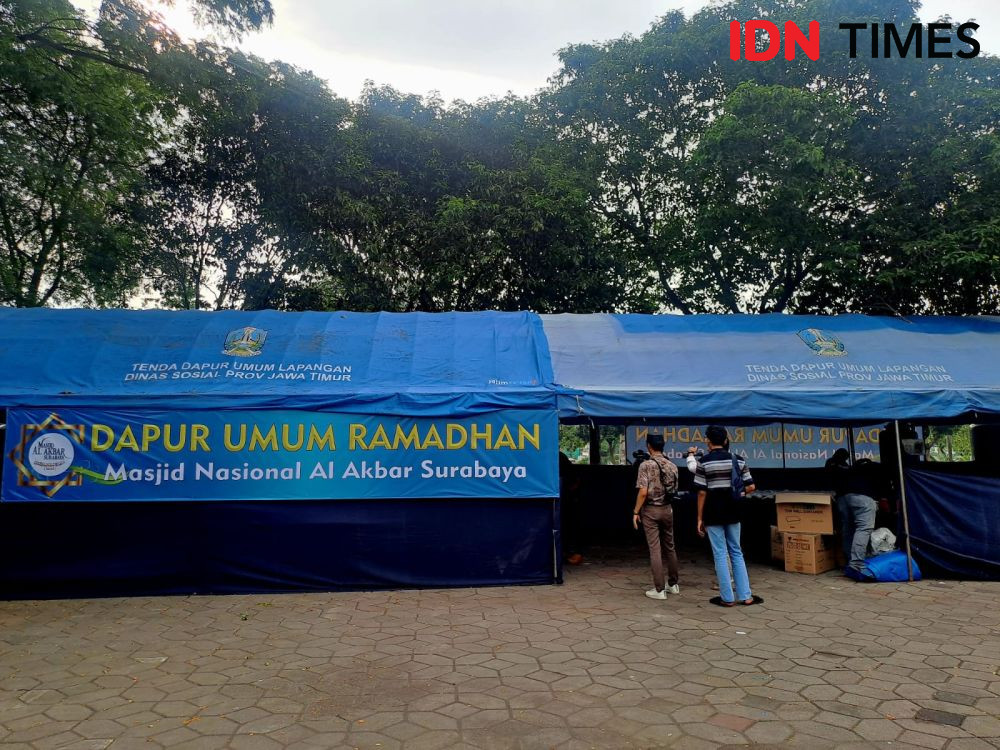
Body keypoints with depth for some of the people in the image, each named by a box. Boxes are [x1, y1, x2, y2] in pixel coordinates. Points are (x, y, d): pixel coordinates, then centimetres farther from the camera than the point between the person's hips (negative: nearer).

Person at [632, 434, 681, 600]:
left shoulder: (646, 465, -14)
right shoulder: (672, 465, 3)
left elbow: (643, 492, -19)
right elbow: (674, 489, 8)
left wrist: (636, 512, -11)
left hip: (651, 510, -5)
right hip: (667, 509, 5)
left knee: (655, 549, -1)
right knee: (669, 547, 17)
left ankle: (659, 589, 2)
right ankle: (673, 583, 28)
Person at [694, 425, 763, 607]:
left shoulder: (704, 462, -9)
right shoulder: (737, 460, 1)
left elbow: (702, 492, -10)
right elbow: (751, 487, -1)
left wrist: (700, 518, -3)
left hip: (713, 513, -3)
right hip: (732, 512, 4)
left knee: (720, 554, 3)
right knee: (736, 553, 14)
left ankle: (727, 598, 8)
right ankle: (745, 595, 16)